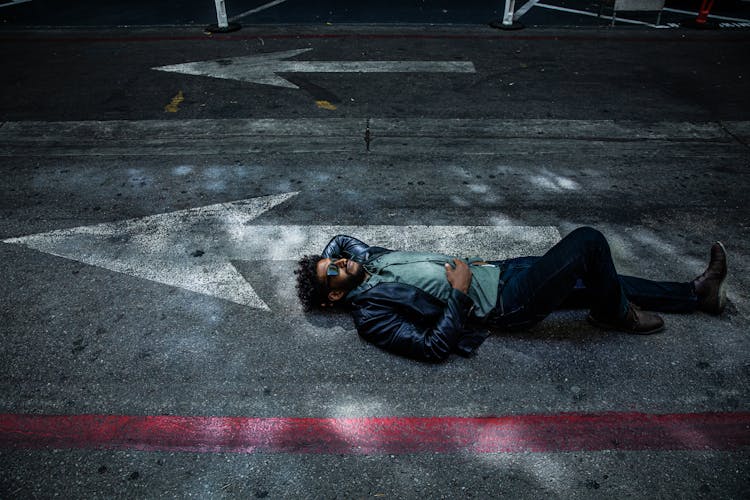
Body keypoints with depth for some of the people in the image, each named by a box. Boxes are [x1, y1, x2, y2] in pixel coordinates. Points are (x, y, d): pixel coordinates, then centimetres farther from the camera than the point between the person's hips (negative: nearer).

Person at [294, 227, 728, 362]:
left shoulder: (366, 258, 7)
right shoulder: (370, 315, -16)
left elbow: (339, 239, 27)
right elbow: (434, 348, -23)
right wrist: (459, 294, -21)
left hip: (499, 272, 8)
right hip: (503, 305, -8)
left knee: (601, 280, 12)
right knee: (588, 242, -16)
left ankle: (699, 294, 30)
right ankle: (617, 316, 10)